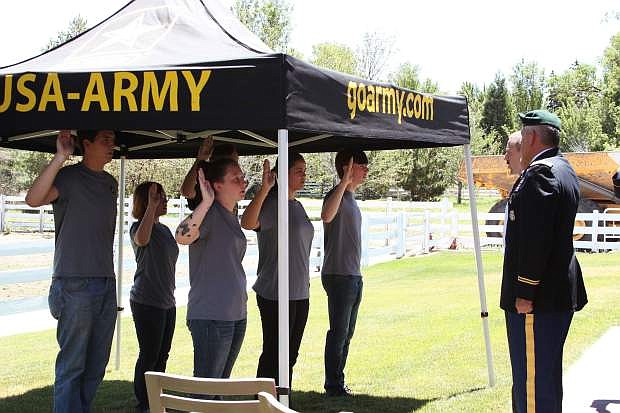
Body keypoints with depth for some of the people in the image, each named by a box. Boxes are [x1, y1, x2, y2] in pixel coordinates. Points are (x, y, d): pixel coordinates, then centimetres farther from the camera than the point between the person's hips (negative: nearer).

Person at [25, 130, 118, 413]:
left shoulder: (110, 183, 15)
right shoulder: (70, 177, -7)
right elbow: (33, 199, -25)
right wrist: (60, 158, -29)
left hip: (106, 283, 7)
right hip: (75, 283, -7)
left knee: (97, 365, 10)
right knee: (72, 364, -5)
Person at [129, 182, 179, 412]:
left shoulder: (165, 229, 15)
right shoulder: (138, 227, -10)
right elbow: (142, 240, -36)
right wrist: (151, 206, -33)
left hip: (167, 302, 8)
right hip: (146, 303, -8)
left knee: (162, 354, 13)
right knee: (149, 355, -3)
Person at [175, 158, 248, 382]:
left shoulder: (231, 217, 15)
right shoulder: (209, 214, -12)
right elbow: (182, 237, -33)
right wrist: (206, 202, -34)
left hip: (236, 313, 9)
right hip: (210, 315, -9)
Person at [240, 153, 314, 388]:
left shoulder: (297, 206, 16)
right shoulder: (270, 204, -12)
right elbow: (247, 223, -34)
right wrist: (264, 188, -42)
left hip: (300, 293, 9)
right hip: (275, 294, -9)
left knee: (290, 356, 14)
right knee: (273, 355, -4)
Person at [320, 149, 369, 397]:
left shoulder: (351, 198, 18)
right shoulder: (336, 195, -12)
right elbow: (327, 216, -36)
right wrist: (344, 182, -35)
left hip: (353, 276, 10)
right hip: (338, 275, -10)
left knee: (346, 333, 13)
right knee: (338, 331, -6)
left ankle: (337, 384, 20)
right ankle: (333, 386, 0)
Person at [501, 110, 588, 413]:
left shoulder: (539, 174, -18)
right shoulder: (563, 169, 15)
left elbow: (535, 239, -23)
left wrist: (524, 293, -20)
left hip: (538, 297, -11)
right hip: (560, 292, 11)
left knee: (532, 378, -6)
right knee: (547, 373, 22)